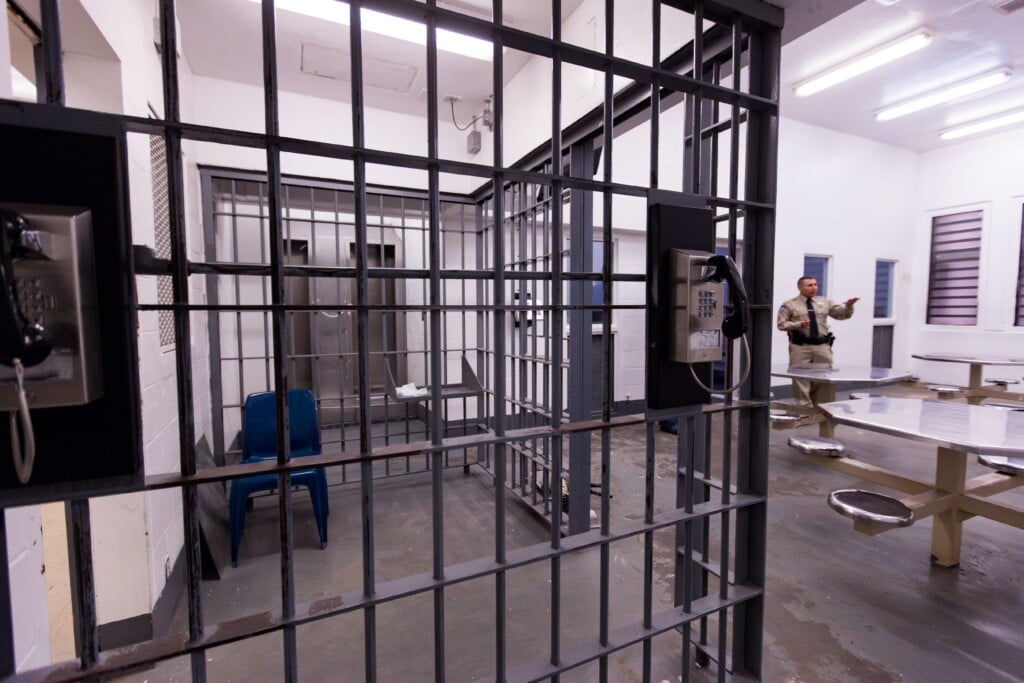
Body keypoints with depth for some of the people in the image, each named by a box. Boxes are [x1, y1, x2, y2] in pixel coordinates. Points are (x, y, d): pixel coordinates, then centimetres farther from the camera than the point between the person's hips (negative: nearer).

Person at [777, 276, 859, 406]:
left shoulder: (825, 302, 13)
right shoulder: (790, 305, 1)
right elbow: (782, 324, -4)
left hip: (822, 346, 4)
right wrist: (799, 324, -19)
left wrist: (848, 306, -11)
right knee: (802, 380, -2)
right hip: (800, 347, -4)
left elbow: (842, 314, 10)